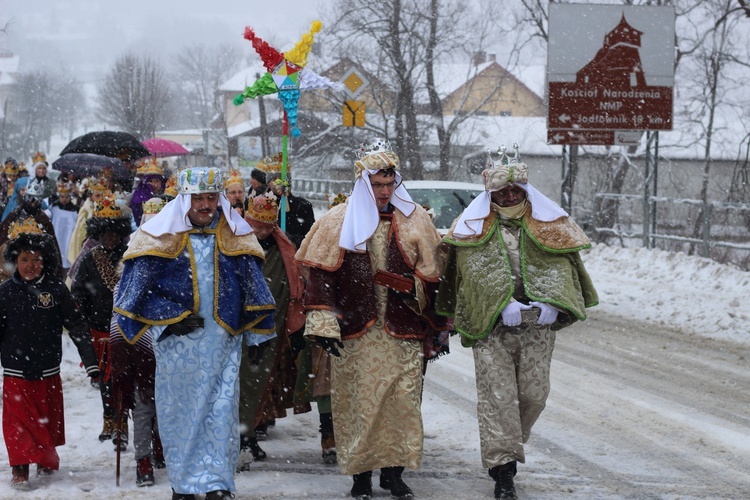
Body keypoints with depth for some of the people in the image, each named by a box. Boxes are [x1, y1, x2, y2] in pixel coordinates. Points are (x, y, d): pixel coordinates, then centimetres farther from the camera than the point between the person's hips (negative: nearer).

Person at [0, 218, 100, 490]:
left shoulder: (56, 289, -3)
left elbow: (76, 325, 0)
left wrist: (90, 360, -3)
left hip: (48, 372, 1)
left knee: (49, 419, 13)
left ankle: (47, 461, 31)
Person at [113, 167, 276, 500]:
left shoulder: (235, 237, 6)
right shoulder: (161, 236, -2)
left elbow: (253, 289, 12)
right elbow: (137, 287, -1)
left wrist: (256, 335, 8)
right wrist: (170, 319, -10)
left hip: (223, 339, 1)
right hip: (177, 342, -1)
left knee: (222, 412, -3)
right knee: (180, 410, 4)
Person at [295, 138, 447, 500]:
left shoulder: (414, 220, 7)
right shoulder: (338, 222, 1)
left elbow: (431, 273, 12)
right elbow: (321, 276, -2)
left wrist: (412, 289, -9)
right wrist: (325, 325, -10)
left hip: (403, 333, 1)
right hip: (355, 334, -1)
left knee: (402, 401, 0)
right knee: (358, 402, 0)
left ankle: (394, 471, 12)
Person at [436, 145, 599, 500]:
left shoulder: (549, 225, 9)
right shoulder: (473, 227, 5)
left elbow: (561, 267, 3)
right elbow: (477, 272, -6)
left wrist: (550, 302, -16)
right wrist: (503, 305, -19)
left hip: (537, 327, 2)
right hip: (491, 328, -2)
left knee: (534, 393, 4)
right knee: (497, 395, -8)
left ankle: (505, 449, 29)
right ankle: (503, 470, -7)